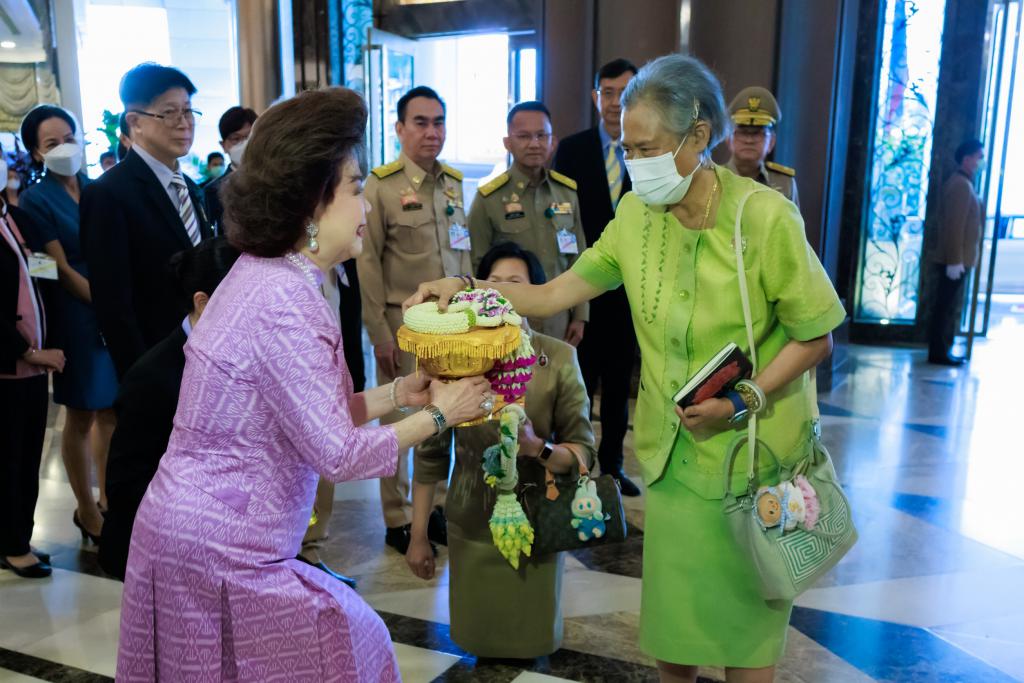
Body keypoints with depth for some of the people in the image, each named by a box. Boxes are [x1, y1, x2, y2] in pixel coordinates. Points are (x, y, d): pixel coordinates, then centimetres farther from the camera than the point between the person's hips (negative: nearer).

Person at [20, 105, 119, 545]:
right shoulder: (36, 199, -7)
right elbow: (61, 269, -11)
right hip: (78, 318, -5)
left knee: (110, 411, 13)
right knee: (81, 417, 7)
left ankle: (107, 498, 28)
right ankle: (86, 509, 21)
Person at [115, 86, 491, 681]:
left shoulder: (266, 276, 6)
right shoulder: (284, 300, -23)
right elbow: (338, 454, -20)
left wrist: (396, 395, 5)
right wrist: (437, 415, -9)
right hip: (216, 555, -9)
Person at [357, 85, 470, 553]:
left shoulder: (454, 182, 9)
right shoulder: (380, 186, -8)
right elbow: (368, 264, -9)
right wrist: (379, 334, -10)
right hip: (403, 323, -5)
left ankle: (435, 508, 28)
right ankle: (398, 520, 21)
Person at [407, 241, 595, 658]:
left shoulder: (558, 358, -11)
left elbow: (583, 451, -11)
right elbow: (430, 454, -3)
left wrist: (537, 448, -31)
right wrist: (418, 536, 0)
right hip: (471, 526, 1)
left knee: (533, 639, 13)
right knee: (476, 638, 13)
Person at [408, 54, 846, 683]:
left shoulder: (765, 217, -17)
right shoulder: (637, 214, -3)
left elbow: (815, 337, -10)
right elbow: (558, 293, -2)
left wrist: (744, 402, -21)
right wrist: (466, 289, -12)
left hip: (754, 450, -4)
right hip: (671, 449, 4)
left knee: (748, 607, 12)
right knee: (670, 612, 16)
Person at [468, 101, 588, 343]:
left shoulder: (569, 192, 3)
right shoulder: (488, 198, -8)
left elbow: (579, 260, 8)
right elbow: (478, 268, -4)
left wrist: (580, 315, 7)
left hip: (558, 322, 3)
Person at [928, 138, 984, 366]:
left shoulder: (962, 183, 17)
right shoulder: (961, 184, -15)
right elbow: (954, 226, -22)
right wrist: (955, 261, -24)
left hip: (958, 259, 10)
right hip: (955, 261, -10)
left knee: (949, 307, 13)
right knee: (946, 308, -4)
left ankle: (943, 350, 20)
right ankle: (938, 353, 1)